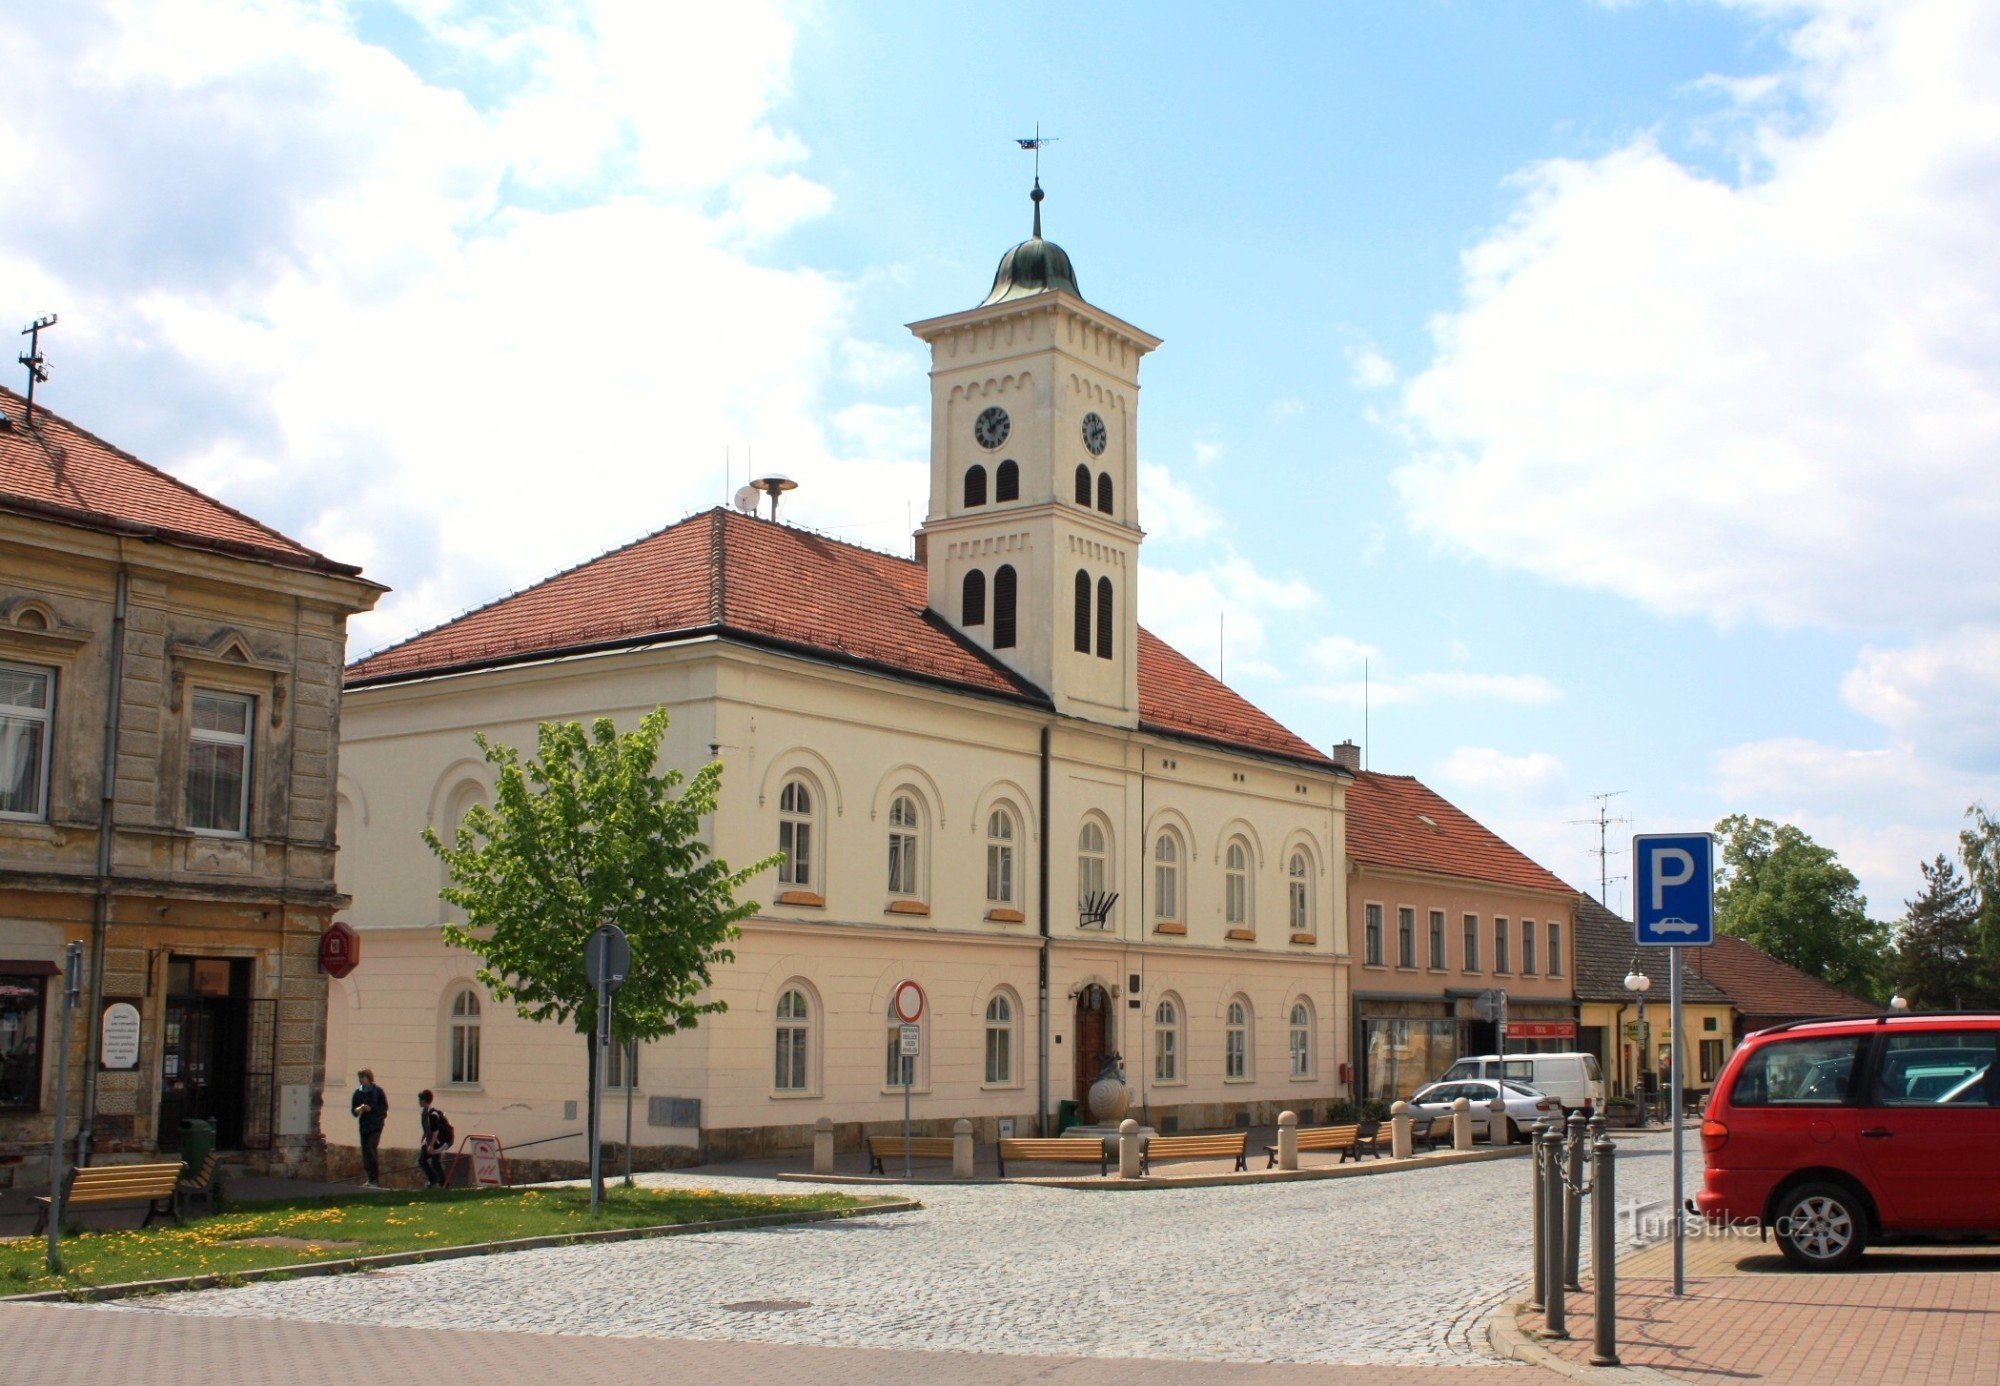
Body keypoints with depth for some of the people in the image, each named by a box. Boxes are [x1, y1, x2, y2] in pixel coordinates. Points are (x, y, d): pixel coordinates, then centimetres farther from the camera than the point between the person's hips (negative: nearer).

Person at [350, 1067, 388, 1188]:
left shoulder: (378, 1092, -3)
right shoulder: (358, 1093, 9)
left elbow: (384, 1108, -4)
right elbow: (353, 1109, 12)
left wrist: (371, 1108, -17)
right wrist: (358, 1110, -10)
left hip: (375, 1125, -5)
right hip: (364, 1126, 5)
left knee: (371, 1150, -16)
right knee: (365, 1153, 4)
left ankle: (375, 1180, -14)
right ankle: (371, 1179, 14)